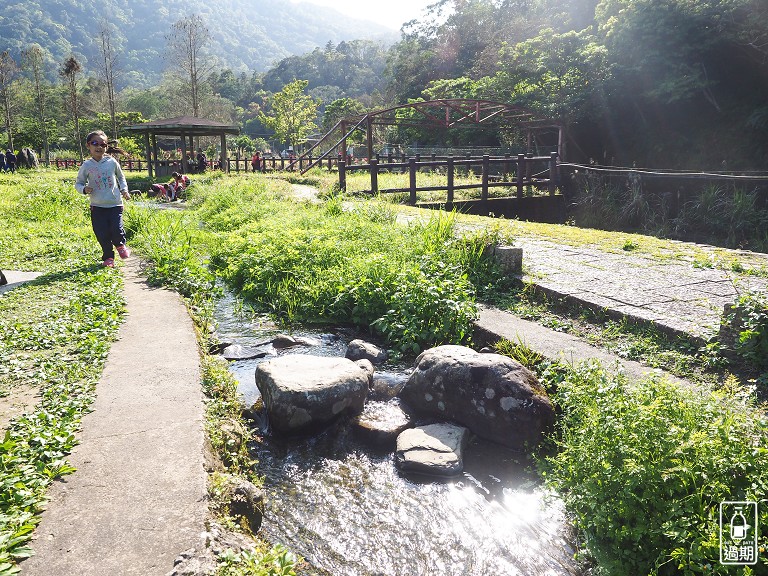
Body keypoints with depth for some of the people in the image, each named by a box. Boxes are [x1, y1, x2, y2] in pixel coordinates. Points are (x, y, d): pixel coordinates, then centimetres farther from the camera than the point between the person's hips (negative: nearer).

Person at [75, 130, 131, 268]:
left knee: (117, 229, -12)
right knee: (102, 233, -1)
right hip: (97, 206, 0)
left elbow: (121, 177, 18)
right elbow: (78, 183, 6)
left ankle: (120, 245, 22)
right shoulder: (86, 166, -2)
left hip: (115, 204, 0)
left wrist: (124, 189, 4)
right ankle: (108, 257, 18)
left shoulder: (112, 162, 1)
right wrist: (84, 189, -15)